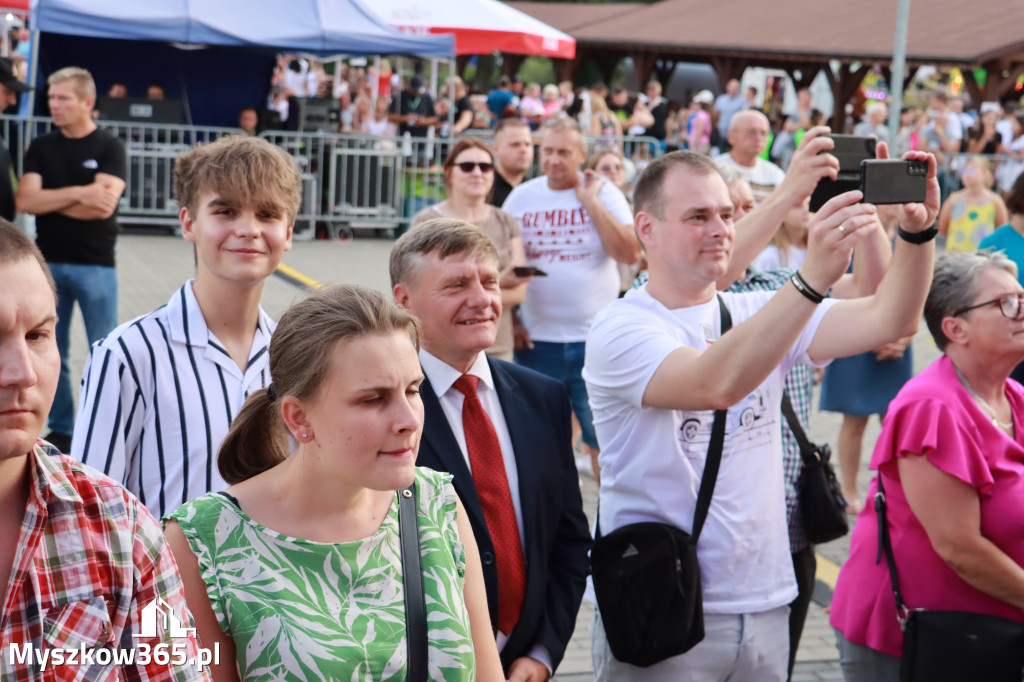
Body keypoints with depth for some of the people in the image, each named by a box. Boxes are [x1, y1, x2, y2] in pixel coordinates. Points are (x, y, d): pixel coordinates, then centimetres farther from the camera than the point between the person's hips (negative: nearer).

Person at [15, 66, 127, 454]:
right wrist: (78, 194, -14)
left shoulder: (109, 149, -3)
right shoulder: (40, 148, 8)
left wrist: (50, 200, -8)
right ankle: (60, 429, 19)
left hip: (95, 265, -3)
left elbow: (102, 206, -16)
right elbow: (26, 201, -6)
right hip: (48, 262, 4)